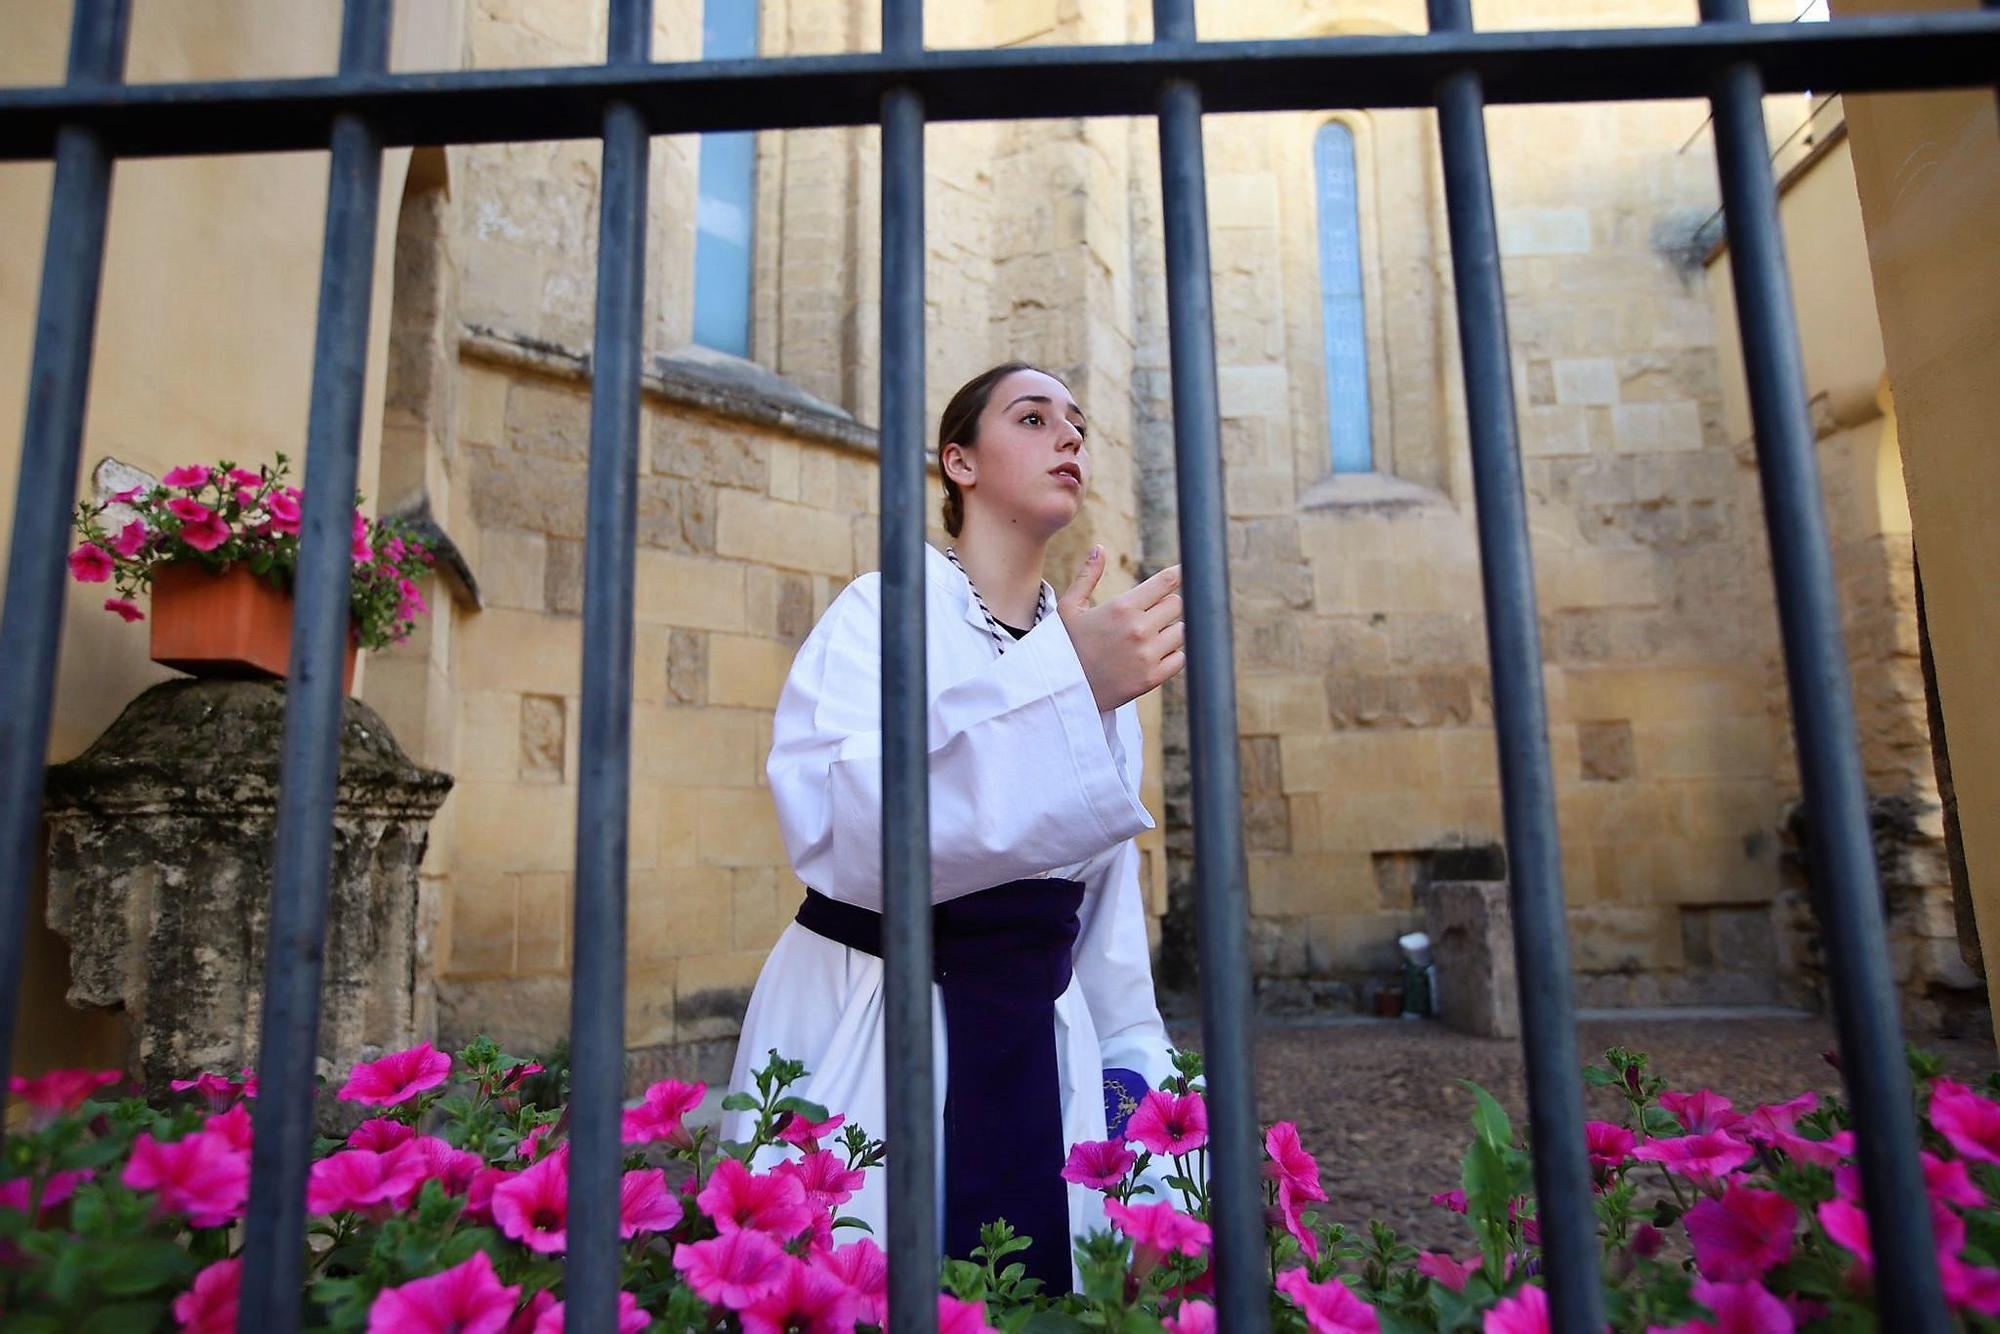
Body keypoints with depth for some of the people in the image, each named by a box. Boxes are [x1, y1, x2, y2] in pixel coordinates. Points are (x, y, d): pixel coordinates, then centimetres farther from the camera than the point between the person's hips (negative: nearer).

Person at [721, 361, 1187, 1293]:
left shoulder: (1102, 650, 8)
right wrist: (1067, 692, -31)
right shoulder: (883, 609, -7)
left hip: (1039, 1043, 5)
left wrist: (1131, 1050, 13)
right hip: (868, 1033, -4)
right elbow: (843, 833, -25)